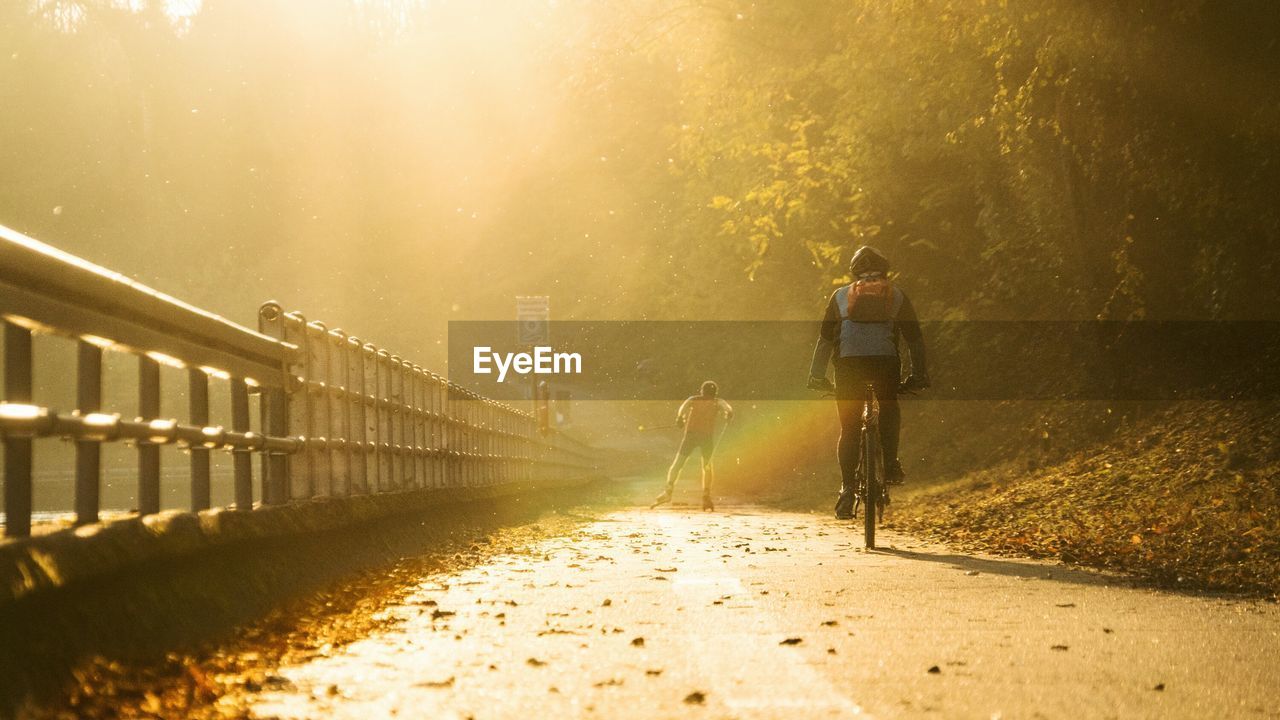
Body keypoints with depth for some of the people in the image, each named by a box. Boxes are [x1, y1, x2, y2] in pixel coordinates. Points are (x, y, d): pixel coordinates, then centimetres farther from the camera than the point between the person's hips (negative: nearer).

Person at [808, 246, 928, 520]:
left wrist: (817, 375, 22)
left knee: (849, 428, 10)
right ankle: (891, 464, 11)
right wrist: (918, 374, 23)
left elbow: (825, 338, 19)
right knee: (889, 409, 28)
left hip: (849, 364, 0)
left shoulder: (841, 295, 21)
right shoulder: (897, 295, 21)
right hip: (886, 362, 0)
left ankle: (847, 487, -1)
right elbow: (914, 338, 19)